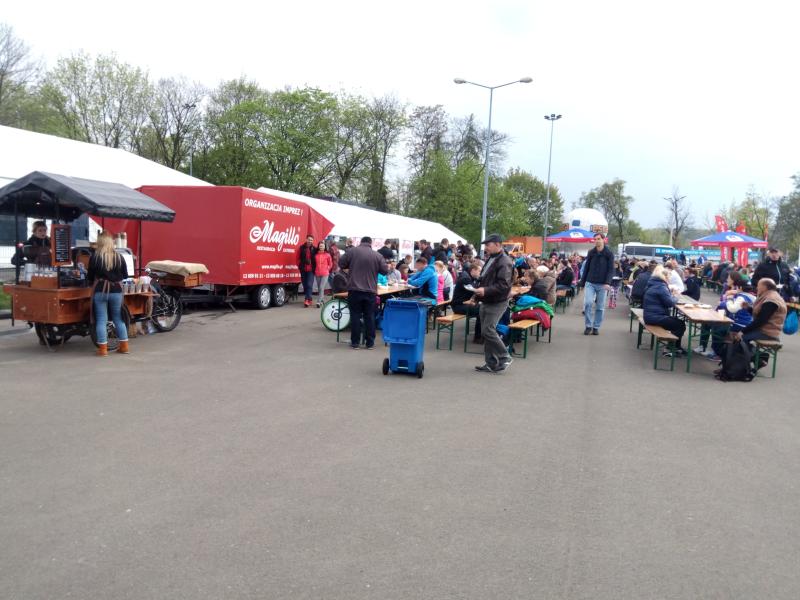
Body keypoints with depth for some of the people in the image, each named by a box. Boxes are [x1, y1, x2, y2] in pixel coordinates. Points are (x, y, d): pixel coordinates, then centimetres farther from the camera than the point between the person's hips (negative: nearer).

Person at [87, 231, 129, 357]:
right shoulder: (119, 257, 0)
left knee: (101, 320, 4)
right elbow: (125, 275, 8)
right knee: (118, 318, 14)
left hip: (100, 291, -2)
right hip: (116, 291, 2)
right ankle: (124, 346, 18)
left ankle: (103, 348, 4)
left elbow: (90, 277, -1)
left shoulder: (95, 257, -6)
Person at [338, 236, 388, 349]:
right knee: (370, 317, 9)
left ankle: (355, 342, 9)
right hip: (370, 291, 1)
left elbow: (341, 264, 7)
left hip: (354, 290, 0)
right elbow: (385, 271, 5)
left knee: (355, 316, 6)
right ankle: (370, 343, 12)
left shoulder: (352, 251, 0)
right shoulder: (377, 255, 1)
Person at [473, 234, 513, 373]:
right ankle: (491, 363, 16)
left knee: (488, 330, -13)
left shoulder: (504, 262, -16)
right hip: (486, 302, 10)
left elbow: (503, 285, -24)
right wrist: (479, 290, 9)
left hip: (497, 303, -9)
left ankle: (504, 357, 2)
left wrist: (485, 290, -28)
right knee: (486, 331, 9)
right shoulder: (490, 259, 14)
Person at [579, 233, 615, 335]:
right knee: (588, 303, -13)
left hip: (602, 284, -1)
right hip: (590, 283, 1)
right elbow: (586, 268, 10)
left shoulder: (609, 254, -1)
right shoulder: (591, 252, 6)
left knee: (600, 307, 4)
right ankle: (588, 326, -1)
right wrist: (582, 282, 9)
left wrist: (608, 282, -19)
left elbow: (611, 269, -6)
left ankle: (596, 327, 14)